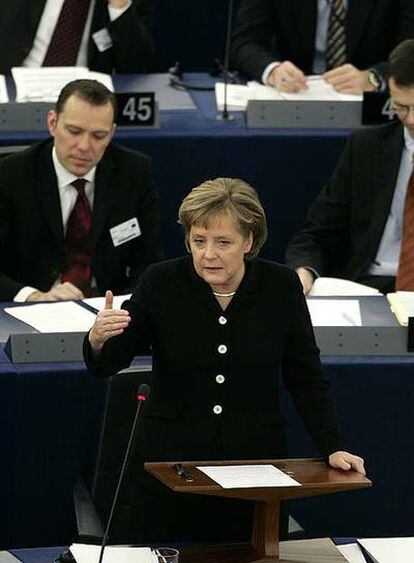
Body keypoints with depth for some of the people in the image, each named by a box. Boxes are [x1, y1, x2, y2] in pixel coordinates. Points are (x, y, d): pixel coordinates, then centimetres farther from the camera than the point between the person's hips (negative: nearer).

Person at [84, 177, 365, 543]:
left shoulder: (281, 287, -2)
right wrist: (98, 340, -28)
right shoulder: (162, 283, -4)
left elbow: (306, 378, 4)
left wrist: (333, 448, -7)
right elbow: (107, 364, -6)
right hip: (170, 465, 0)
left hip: (255, 464, 1)